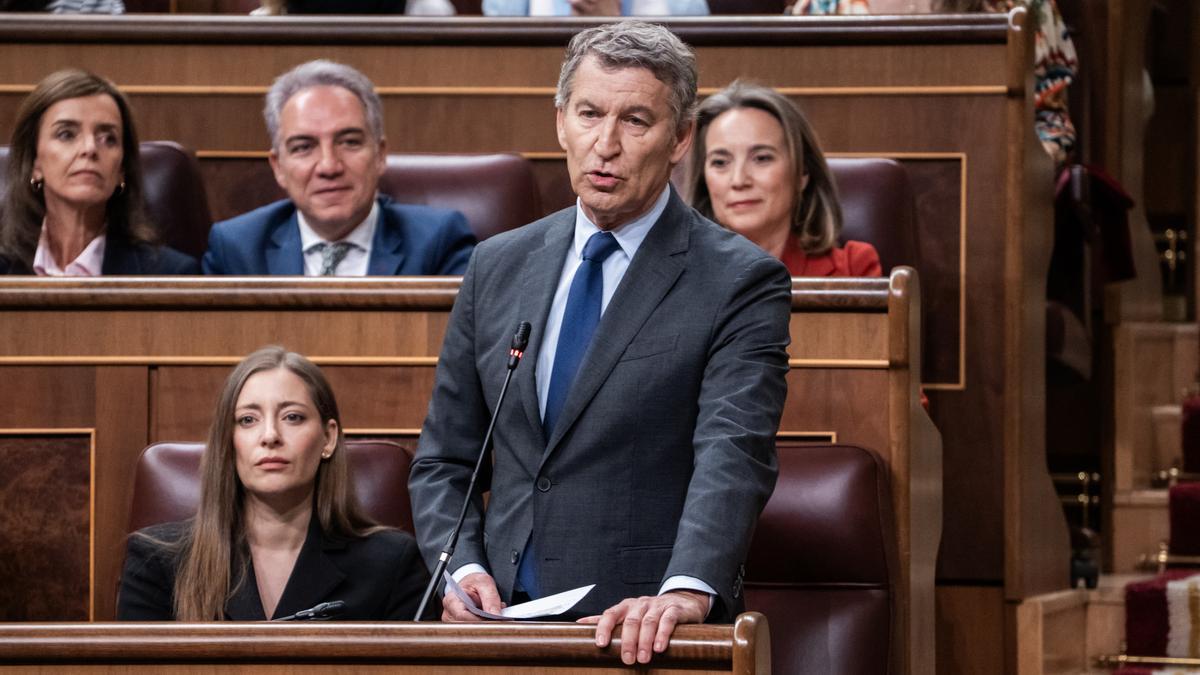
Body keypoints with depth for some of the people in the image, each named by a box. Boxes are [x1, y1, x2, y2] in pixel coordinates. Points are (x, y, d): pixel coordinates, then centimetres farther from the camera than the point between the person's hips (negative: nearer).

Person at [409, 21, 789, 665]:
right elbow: (443, 458, 18)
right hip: (505, 626, 3)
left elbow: (733, 456, -14)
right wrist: (463, 570, -1)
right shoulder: (499, 267, 14)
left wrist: (687, 591, -31)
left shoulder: (743, 284, 0)